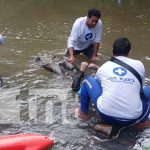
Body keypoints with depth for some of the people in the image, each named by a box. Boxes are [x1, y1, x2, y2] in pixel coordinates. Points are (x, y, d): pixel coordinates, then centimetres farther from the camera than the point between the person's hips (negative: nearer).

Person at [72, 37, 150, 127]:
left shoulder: (103, 67, 10)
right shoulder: (139, 65, 8)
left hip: (106, 116, 0)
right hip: (133, 119, 0)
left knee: (88, 80, 20)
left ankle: (83, 113, 29)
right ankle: (140, 120, 14)